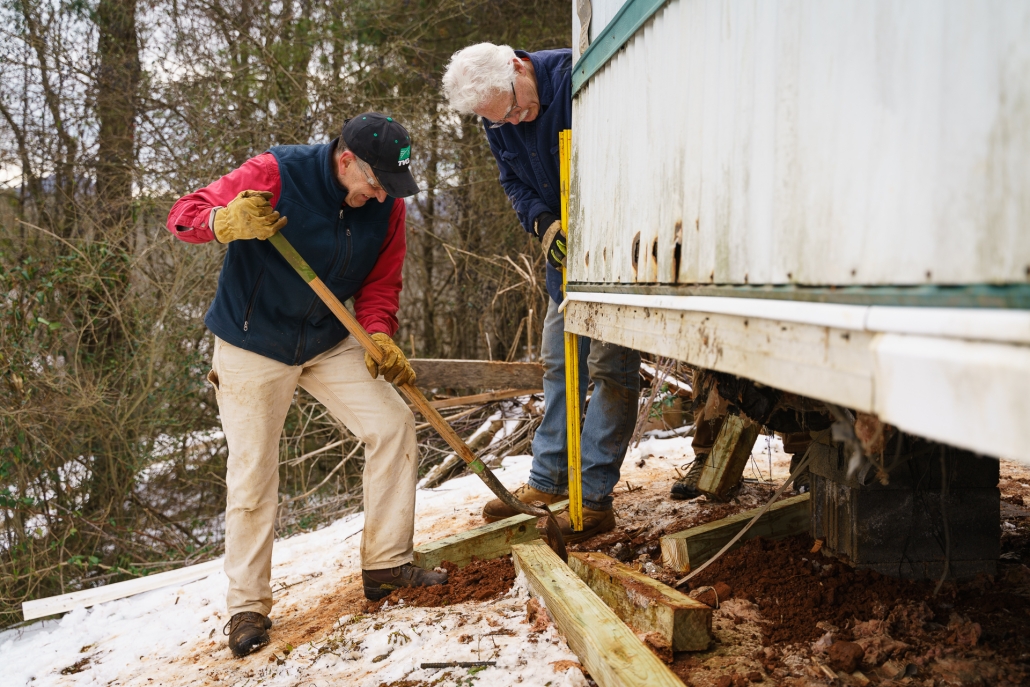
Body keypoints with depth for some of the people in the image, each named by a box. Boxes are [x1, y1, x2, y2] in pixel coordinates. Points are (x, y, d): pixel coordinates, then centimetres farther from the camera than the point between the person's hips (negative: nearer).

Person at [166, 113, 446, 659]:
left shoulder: (386, 206, -8)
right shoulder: (275, 174, -23)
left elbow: (380, 284, 0)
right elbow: (183, 215, -21)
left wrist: (379, 338, -20)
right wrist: (228, 222, -44)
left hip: (329, 343, 5)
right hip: (252, 347, -5)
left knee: (392, 425, -5)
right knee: (252, 474, -2)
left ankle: (386, 564, 7)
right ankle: (247, 605, 13)